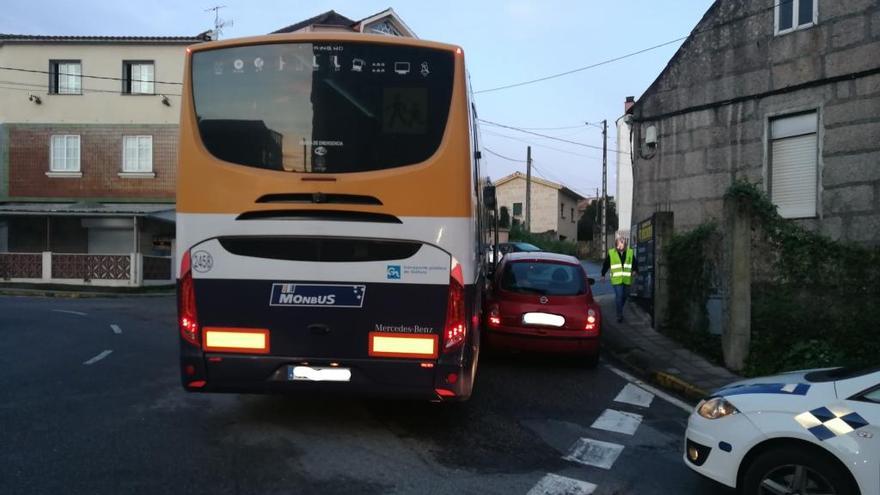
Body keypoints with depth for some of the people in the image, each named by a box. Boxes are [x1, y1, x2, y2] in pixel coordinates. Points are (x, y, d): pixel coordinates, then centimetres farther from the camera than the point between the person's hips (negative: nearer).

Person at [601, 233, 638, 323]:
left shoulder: (630, 252, 6)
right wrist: (603, 275, 11)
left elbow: (635, 263, 14)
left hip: (627, 279, 3)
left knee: (624, 297, 14)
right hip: (616, 279, -3)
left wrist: (635, 271, -3)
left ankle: (620, 311, 35)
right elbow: (606, 264, 8)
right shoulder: (611, 253, 0)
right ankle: (620, 315, -3)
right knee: (619, 296, -9)